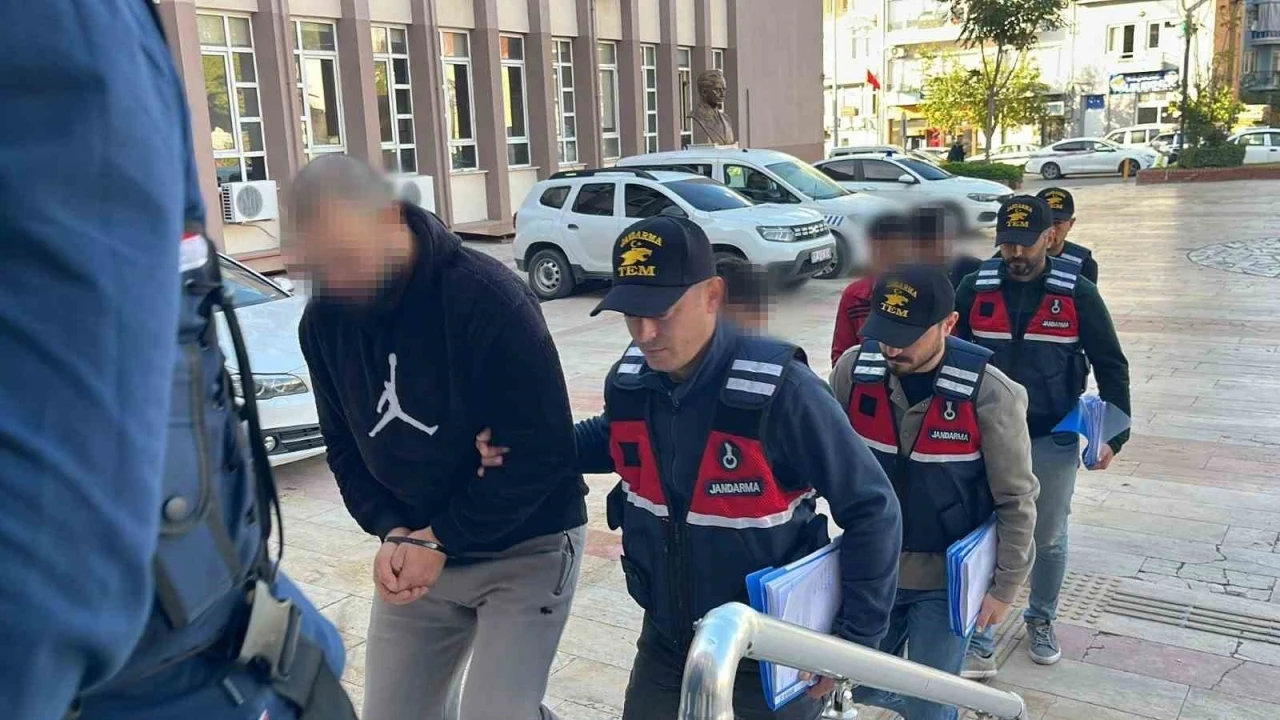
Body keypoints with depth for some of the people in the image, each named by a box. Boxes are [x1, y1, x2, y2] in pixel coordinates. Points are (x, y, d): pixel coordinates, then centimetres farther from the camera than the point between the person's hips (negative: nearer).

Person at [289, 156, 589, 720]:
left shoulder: (489, 298, -23)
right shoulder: (323, 320, -4)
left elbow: (542, 448, -21)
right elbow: (346, 447, 6)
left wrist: (440, 540, -17)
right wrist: (391, 534, -10)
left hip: (525, 548, -5)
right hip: (415, 547, 6)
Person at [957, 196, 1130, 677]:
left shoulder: (1077, 294, -8)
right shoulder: (975, 289, -6)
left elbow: (1110, 366, -1)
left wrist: (1114, 435, -4)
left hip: (1054, 439, 0)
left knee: (1049, 538, 14)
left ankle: (1041, 621, 38)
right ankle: (979, 645, 9)